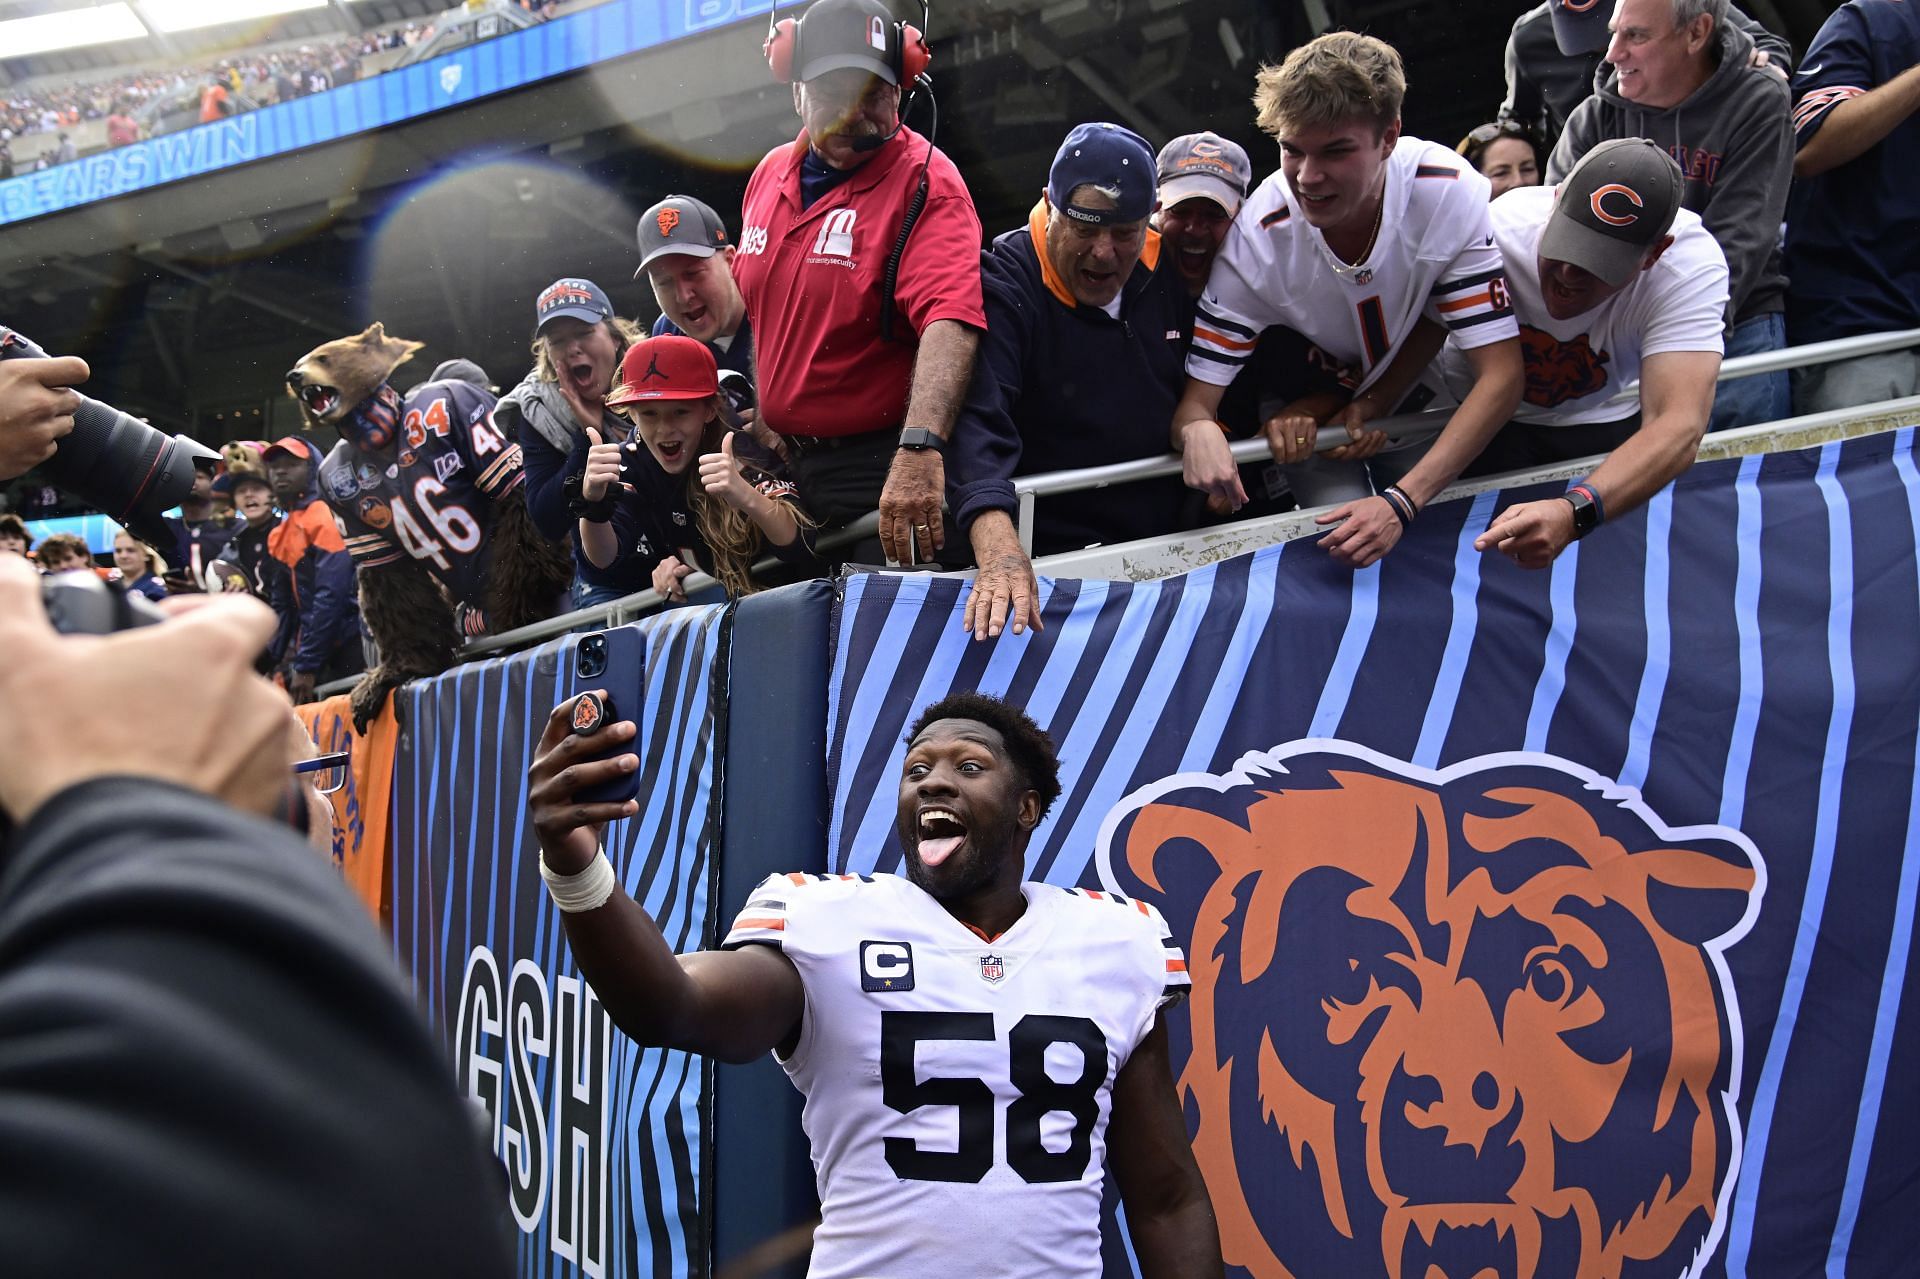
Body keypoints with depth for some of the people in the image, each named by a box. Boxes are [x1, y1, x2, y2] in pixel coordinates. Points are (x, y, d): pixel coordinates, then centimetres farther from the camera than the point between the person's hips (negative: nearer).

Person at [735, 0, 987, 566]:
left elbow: (949, 322, -31)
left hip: (884, 472, -7)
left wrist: (919, 449, -44)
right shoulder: (769, 174, 8)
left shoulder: (926, 182, -15)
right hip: (786, 463, 7)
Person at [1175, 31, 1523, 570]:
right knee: (1343, 553, -23)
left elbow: (1500, 376, -29)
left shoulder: (1451, 194, -29)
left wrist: (1401, 503, -40)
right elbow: (1195, 401, -23)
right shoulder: (1256, 239, -28)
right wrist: (1198, 431, -51)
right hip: (1308, 426, -1)